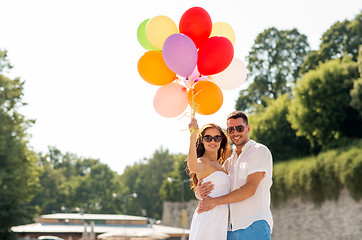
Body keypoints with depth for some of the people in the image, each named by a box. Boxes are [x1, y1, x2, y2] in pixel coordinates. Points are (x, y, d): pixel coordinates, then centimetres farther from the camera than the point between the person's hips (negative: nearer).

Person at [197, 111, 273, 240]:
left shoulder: (260, 151, 1)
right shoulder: (229, 161, 21)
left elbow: (250, 189, -11)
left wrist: (215, 201, -13)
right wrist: (200, 191, -7)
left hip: (255, 225, -6)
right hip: (231, 229, 6)